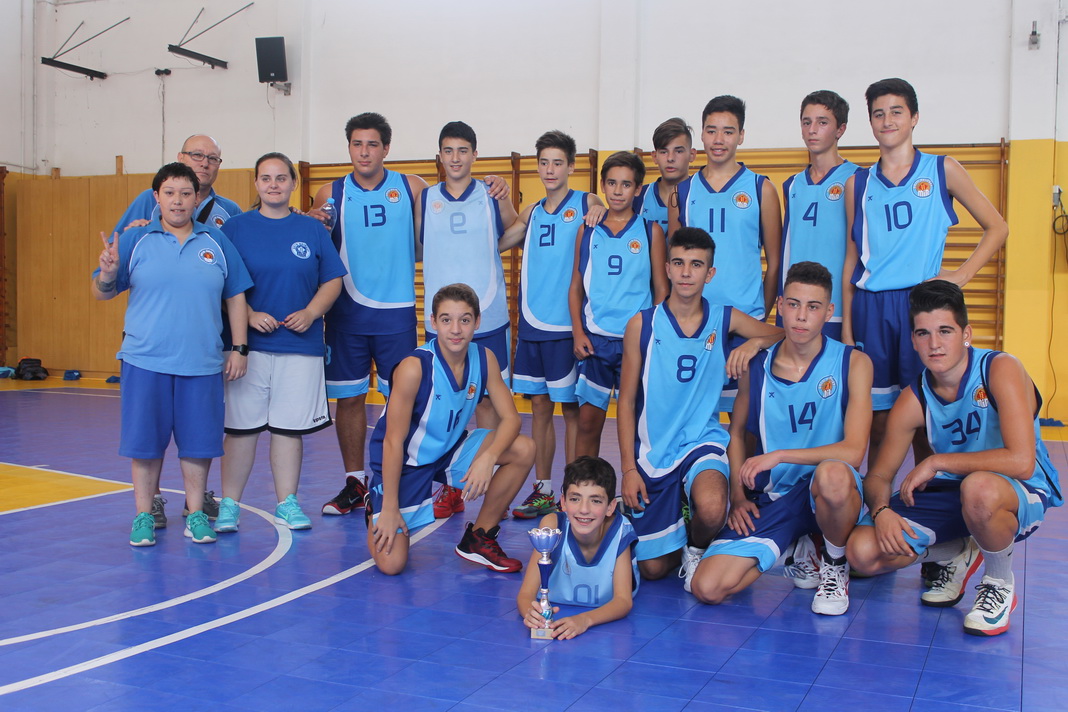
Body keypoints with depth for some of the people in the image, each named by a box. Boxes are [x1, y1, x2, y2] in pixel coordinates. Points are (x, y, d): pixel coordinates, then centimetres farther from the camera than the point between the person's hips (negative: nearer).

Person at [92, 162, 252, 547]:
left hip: (203, 363, 1)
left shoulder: (217, 242, 7)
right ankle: (144, 515, 19)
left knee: (198, 440, 6)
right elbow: (102, 293, 4)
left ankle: (196, 513, 21)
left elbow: (235, 296, 10)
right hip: (146, 360, -1)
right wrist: (107, 272, -19)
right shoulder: (135, 240, 3)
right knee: (145, 440, 5)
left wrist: (239, 348, 4)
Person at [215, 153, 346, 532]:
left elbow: (332, 280, 8)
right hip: (248, 345, -1)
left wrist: (310, 313, -7)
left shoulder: (312, 229, 9)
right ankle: (229, 504, 12)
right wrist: (249, 316, -13)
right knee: (241, 425, 1)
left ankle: (287, 503, 18)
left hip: (301, 345, 1)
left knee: (290, 426, 7)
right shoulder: (235, 228, 4)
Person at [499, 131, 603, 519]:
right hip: (531, 324, 5)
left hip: (567, 326, -5)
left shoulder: (588, 204, -1)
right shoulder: (531, 212, 14)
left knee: (571, 408, 2)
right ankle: (542, 492, 19)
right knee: (540, 406, 10)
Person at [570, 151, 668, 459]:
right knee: (588, 422, 3)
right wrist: (578, 333, 0)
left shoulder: (651, 232, 4)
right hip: (594, 340, 1)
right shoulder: (588, 231, 9)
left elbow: (661, 289, 4)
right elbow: (576, 286, 11)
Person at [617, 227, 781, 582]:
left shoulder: (724, 319, -1)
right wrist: (628, 469, -6)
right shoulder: (642, 324, -4)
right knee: (654, 568, 3)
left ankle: (698, 549, 2)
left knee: (711, 510, -34)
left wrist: (755, 342, -19)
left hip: (703, 442, 0)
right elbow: (626, 401, -1)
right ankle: (674, 511, 36)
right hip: (652, 451, 0)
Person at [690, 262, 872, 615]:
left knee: (833, 474, -42)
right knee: (707, 587, -15)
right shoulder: (757, 366, 1)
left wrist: (779, 455, -21)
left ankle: (835, 565, -6)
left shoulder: (853, 364, -7)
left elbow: (853, 451, -16)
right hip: (771, 497, 3)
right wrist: (738, 496, 3)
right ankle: (800, 551, 15)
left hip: (829, 493, -3)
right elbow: (738, 432, 15)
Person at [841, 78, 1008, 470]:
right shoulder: (858, 183, 11)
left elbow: (997, 228, 9)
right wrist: (846, 328, 7)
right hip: (870, 307, 2)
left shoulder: (942, 170, 5)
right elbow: (851, 260, 12)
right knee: (878, 421, 5)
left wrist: (960, 275, -4)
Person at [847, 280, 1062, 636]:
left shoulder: (1001, 370, -20)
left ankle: (1001, 584, -9)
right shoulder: (913, 400, -6)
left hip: (1023, 496, -4)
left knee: (978, 486, -42)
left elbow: (1021, 462, -32)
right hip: (956, 498, 5)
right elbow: (879, 476, -1)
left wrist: (937, 462, -25)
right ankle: (957, 555, 16)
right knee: (863, 552, -15)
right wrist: (881, 511, -24)